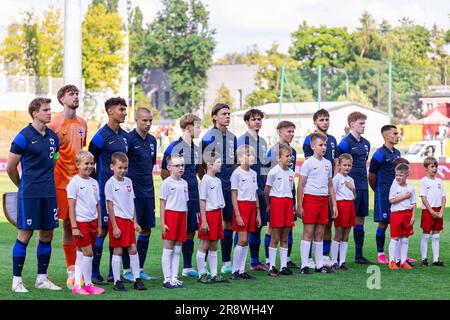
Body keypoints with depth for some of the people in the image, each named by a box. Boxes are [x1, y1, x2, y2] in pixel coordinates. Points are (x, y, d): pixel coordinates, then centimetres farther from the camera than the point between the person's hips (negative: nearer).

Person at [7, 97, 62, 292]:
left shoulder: (53, 136, 10)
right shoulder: (24, 136, -9)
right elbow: (10, 168, -4)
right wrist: (24, 186, 8)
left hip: (49, 193, 6)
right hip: (30, 195, -6)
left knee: (47, 234, 8)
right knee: (25, 234, -3)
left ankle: (42, 278, 18)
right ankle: (17, 280, 4)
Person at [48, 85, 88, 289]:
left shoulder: (82, 124, 12)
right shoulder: (55, 123, -7)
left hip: (76, 180, 6)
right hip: (58, 181, -5)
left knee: (70, 225, 8)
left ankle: (72, 272, 13)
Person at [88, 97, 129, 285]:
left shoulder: (124, 136, 13)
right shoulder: (102, 136, -10)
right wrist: (97, 183, -2)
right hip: (105, 190, -7)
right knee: (102, 229, -5)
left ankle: (113, 273, 16)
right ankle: (94, 274, 0)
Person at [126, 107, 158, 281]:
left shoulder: (152, 140, 11)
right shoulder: (129, 139, -12)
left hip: (148, 191, 7)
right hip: (132, 192, -7)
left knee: (146, 229, 9)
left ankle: (140, 268, 17)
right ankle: (127, 270, 2)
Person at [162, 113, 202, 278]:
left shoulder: (196, 149, 13)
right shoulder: (174, 147, -10)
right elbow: (164, 172, -9)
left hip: (193, 196, 7)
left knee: (191, 231, 10)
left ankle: (187, 267, 19)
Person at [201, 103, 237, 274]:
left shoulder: (232, 137, 14)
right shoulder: (209, 136, -8)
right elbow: (202, 163, -9)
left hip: (229, 185, 7)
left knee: (229, 222, 9)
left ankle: (226, 263, 18)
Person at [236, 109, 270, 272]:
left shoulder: (263, 142, 16)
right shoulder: (242, 140, -6)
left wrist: (265, 186, 17)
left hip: (260, 189, 7)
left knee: (258, 226, 10)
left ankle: (255, 261, 18)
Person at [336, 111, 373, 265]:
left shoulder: (365, 143, 14)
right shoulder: (346, 142, -9)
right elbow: (336, 163, -11)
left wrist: (364, 178, 17)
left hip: (363, 187, 8)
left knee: (360, 219, 11)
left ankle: (359, 255, 18)